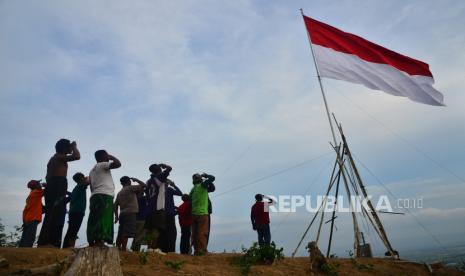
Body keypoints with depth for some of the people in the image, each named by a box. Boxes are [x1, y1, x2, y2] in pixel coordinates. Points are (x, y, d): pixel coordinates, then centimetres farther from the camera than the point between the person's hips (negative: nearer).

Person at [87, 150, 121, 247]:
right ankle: (99, 242, -29)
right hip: (104, 195, -9)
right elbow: (118, 164, -12)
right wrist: (111, 156, 7)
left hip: (95, 196, 9)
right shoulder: (102, 165, 4)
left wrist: (92, 203, 22)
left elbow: (92, 187, 24)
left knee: (94, 222, 2)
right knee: (102, 221, -18)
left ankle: (92, 244, -1)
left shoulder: (92, 171, 30)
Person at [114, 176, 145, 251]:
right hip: (130, 213, -8)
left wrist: (116, 216, 24)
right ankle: (123, 250, -20)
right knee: (127, 233, -14)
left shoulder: (119, 193, 20)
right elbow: (143, 185, -6)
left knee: (121, 233, 9)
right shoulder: (130, 188, -1)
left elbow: (115, 205, 19)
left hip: (122, 214, 8)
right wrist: (135, 179, 7)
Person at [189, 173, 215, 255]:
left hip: (194, 213, 7)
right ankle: (201, 250, -14)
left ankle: (196, 250, 6)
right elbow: (212, 178, -9)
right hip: (202, 213, -7)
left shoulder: (193, 188, 14)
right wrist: (205, 175, 8)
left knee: (195, 233, 6)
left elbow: (190, 201, 15)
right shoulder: (202, 185, -4)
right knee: (202, 233, -8)